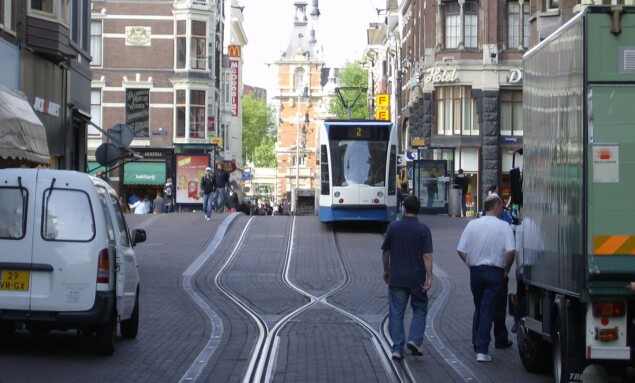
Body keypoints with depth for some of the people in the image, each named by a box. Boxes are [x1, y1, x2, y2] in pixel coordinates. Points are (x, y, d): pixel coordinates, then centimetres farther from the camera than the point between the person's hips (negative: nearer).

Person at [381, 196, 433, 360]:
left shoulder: (393, 227, -1)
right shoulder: (423, 229, -8)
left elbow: (385, 251, 8)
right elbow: (427, 255, -13)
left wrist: (386, 270, 21)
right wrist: (429, 277, -11)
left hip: (396, 278, 1)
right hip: (417, 278, -1)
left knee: (396, 313, 5)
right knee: (419, 309, 15)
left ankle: (397, 349, 2)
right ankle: (414, 340, 0)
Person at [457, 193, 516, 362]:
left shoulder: (472, 225, 2)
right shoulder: (504, 226, -9)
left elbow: (461, 250, 1)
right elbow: (511, 251, -17)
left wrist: (471, 264, 12)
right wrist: (506, 269, -3)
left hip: (475, 271, 4)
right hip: (494, 272, -4)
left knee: (478, 308, 21)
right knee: (488, 310, -1)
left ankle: (476, 343, 28)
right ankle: (482, 350, -4)